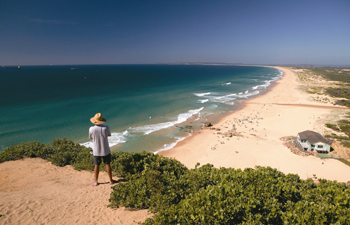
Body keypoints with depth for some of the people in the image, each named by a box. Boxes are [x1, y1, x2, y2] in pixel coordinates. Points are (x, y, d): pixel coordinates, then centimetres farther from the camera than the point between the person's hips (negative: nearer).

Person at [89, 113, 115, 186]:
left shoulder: (91, 129, -18)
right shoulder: (106, 128, -17)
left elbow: (90, 137, 2)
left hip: (96, 151, 0)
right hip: (105, 150, 0)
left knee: (97, 166, 14)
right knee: (107, 165, 13)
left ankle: (96, 181, 28)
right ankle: (111, 180, 25)